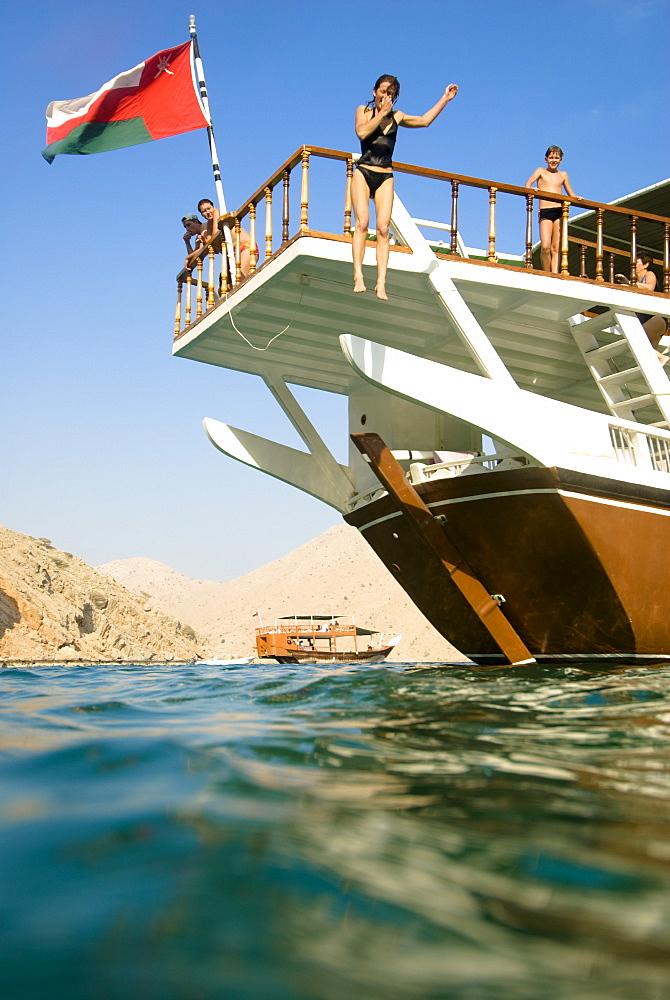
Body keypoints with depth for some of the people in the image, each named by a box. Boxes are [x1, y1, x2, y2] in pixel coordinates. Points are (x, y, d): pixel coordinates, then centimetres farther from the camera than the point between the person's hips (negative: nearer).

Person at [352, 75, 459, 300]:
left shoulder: (397, 117, 17)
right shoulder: (363, 111, 8)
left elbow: (425, 120, 27)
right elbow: (362, 132, -12)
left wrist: (445, 99, 27)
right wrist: (381, 113, -7)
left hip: (385, 178, 3)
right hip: (363, 173, -2)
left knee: (383, 229, -10)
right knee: (362, 223, -19)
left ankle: (381, 283, -17)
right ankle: (358, 277, -25)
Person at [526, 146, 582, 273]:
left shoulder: (563, 175, 20)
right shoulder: (541, 171, 14)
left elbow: (571, 195, 24)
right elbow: (528, 183, -2)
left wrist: (577, 198, 1)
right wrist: (530, 189, -25)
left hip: (560, 211, 2)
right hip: (545, 212, -2)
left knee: (556, 247, -4)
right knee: (545, 246, -17)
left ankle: (555, 275, -9)